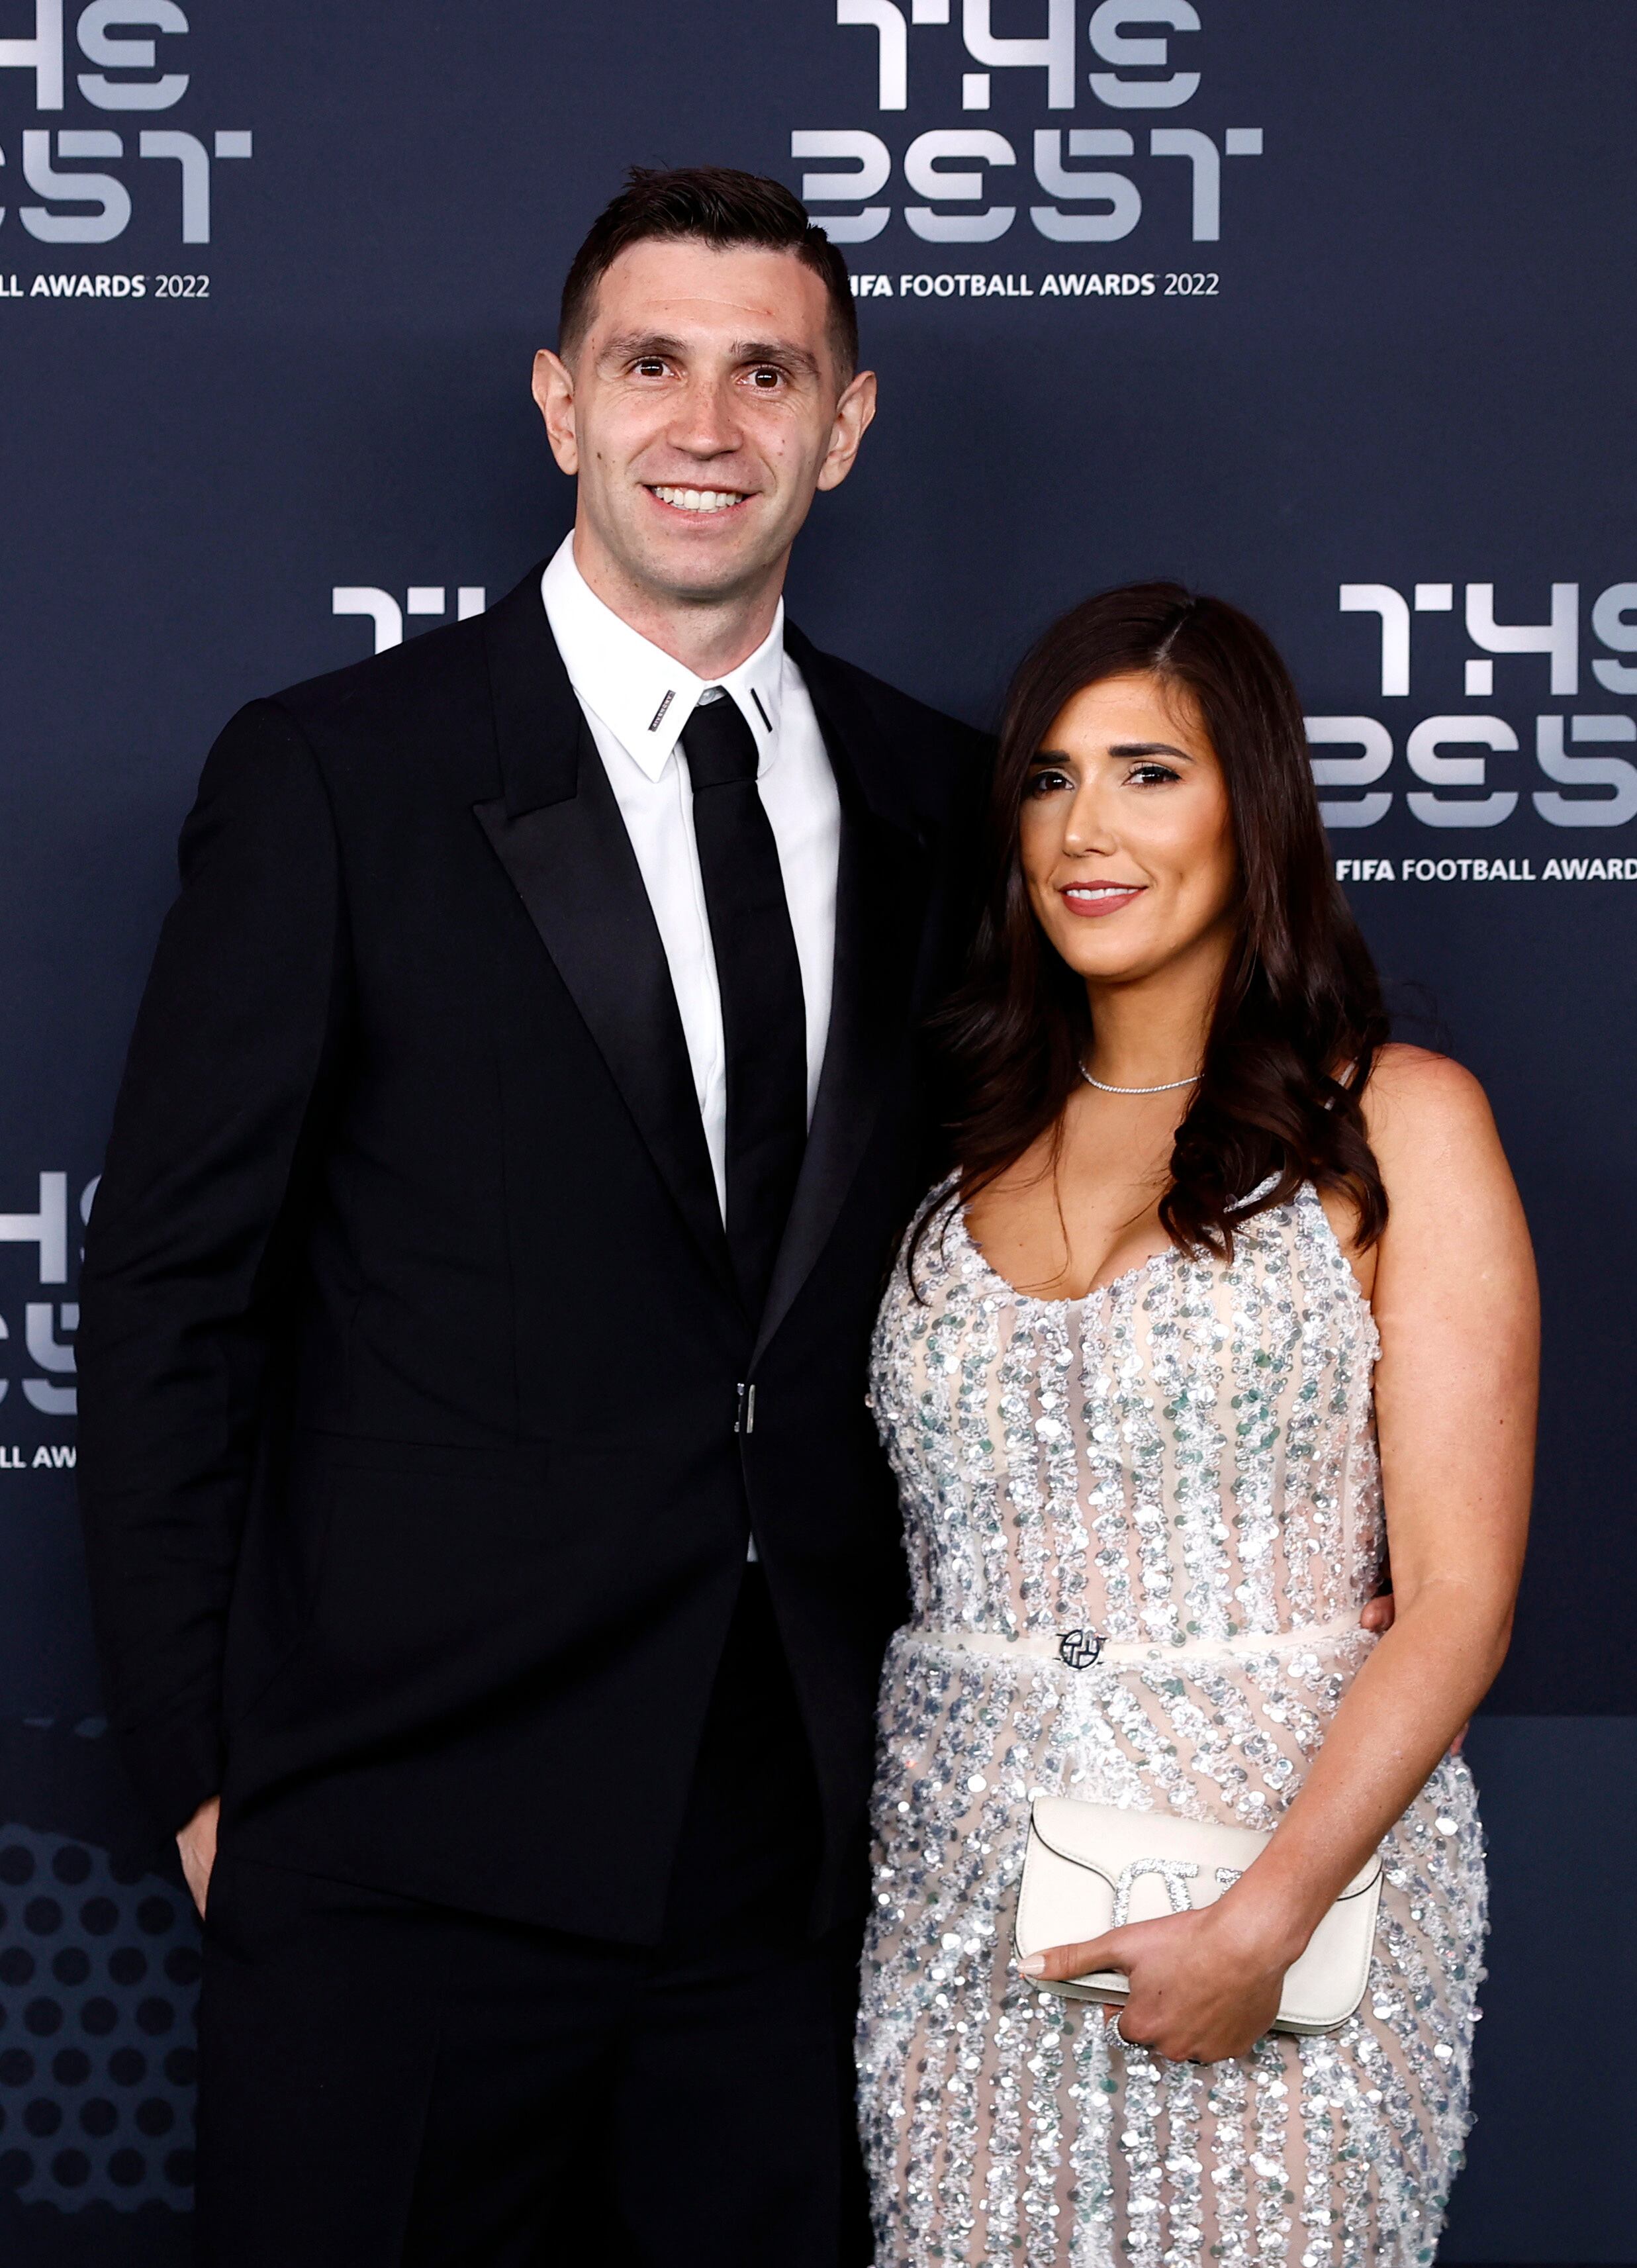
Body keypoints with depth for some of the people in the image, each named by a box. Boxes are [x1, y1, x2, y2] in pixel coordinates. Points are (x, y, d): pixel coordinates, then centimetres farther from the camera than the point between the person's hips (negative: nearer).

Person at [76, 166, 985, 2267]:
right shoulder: (329, 775, -5)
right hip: (413, 1836, -3)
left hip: (801, 1833, 4)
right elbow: (170, 1286, -4)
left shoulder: (935, 799, 7)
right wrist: (199, 1761, -6)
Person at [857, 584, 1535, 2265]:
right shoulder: (969, 1139, 11)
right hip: (958, 1918, 3)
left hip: (1296, 1860, -3)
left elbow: (1456, 1595, -7)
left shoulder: (1395, 1122, -1)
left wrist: (1264, 1923, -16)